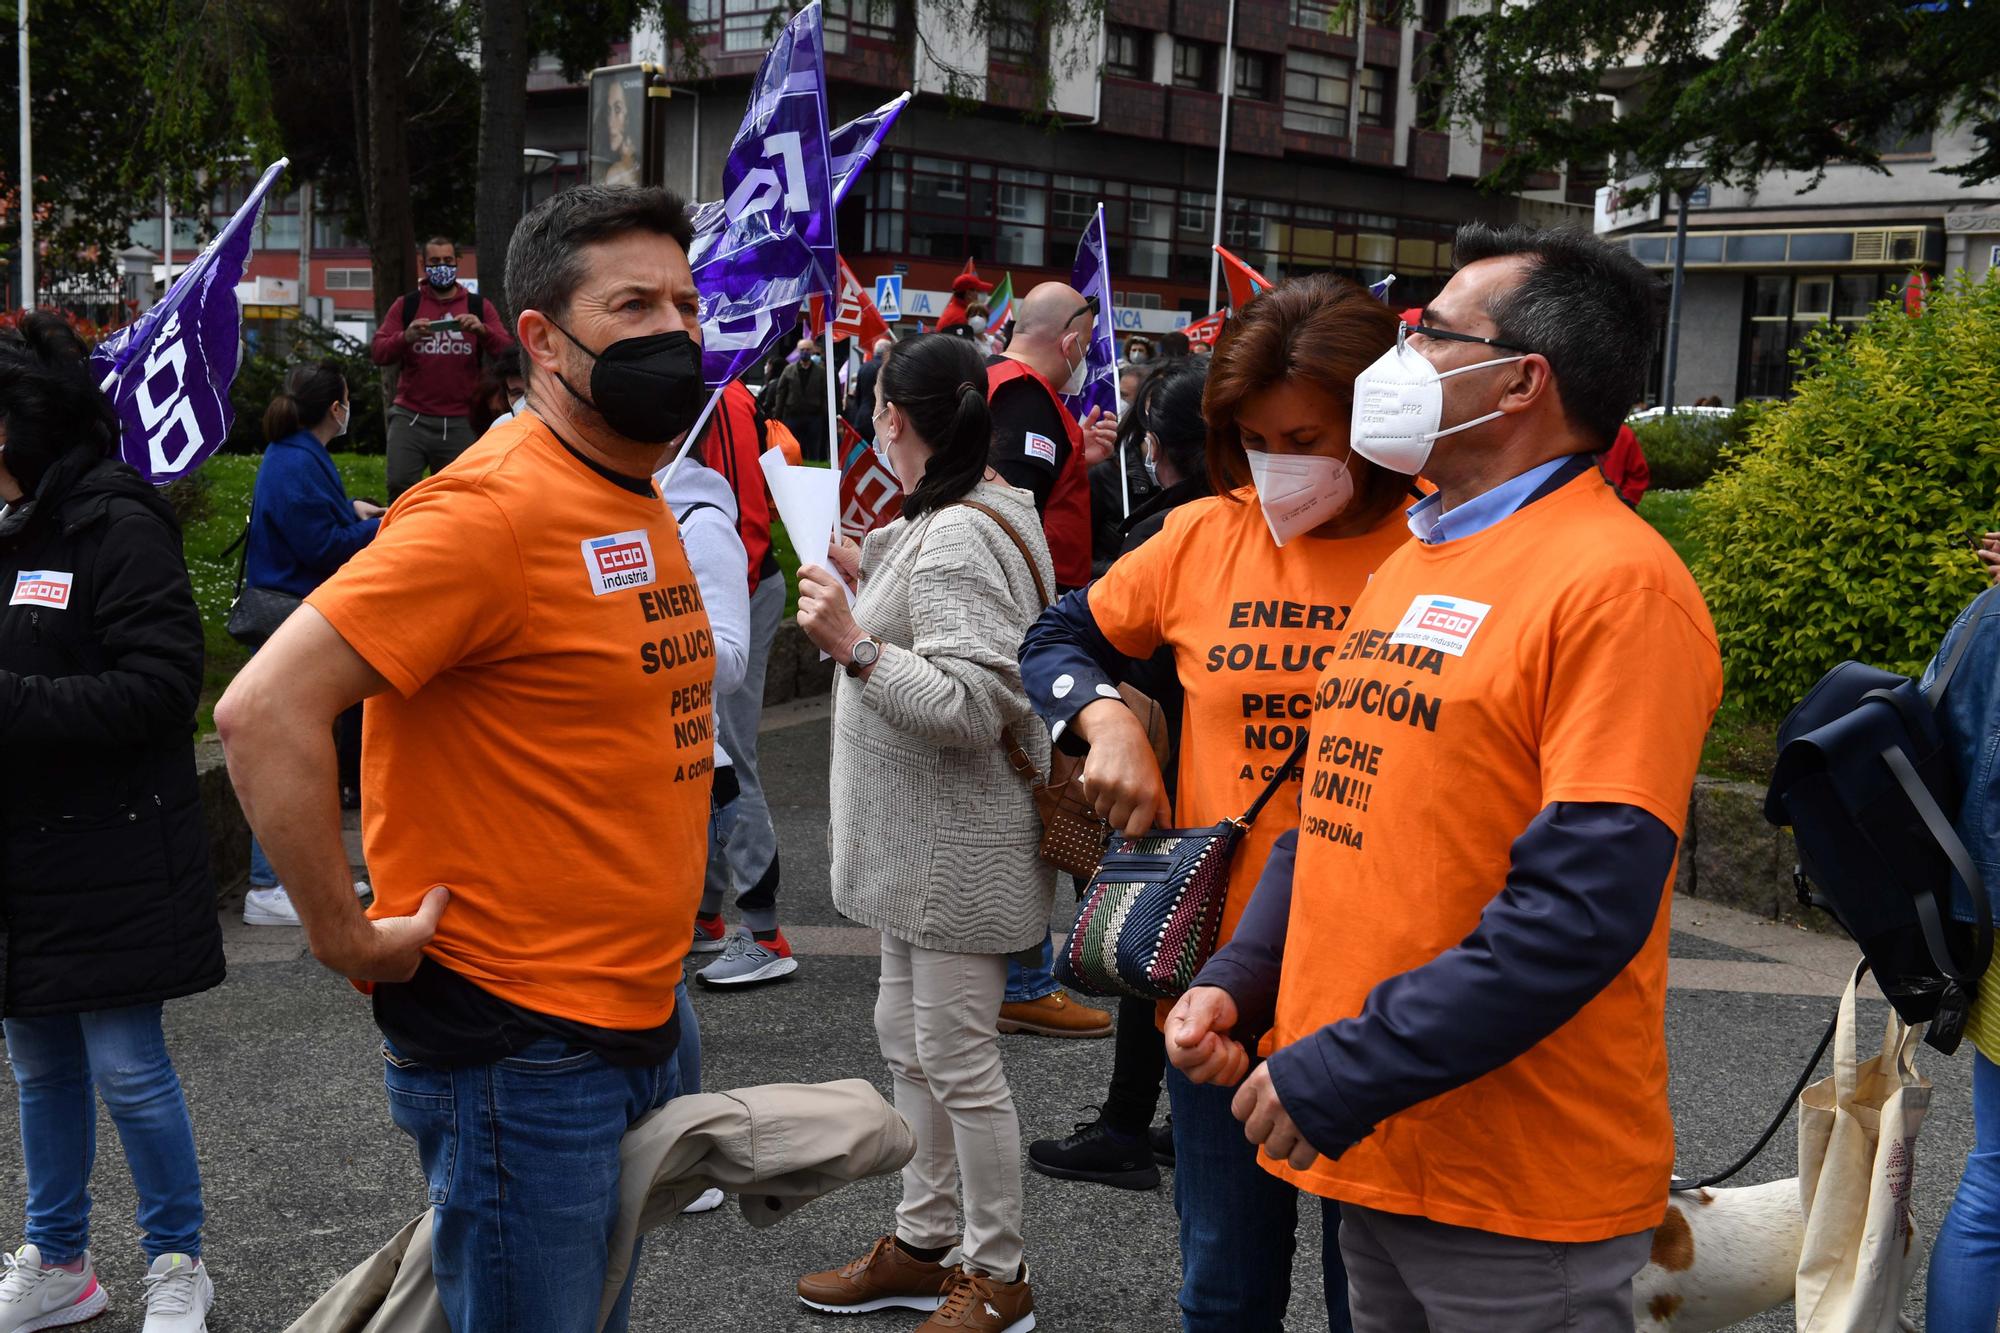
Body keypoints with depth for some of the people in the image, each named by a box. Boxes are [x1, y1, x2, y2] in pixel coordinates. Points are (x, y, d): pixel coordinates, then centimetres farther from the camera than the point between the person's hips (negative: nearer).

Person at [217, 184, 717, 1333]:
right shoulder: (495, 506, -20)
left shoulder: (643, 500, 10)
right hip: (522, 1052, -9)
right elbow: (266, 708, -26)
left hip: (635, 1018, 9)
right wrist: (346, 936, -20)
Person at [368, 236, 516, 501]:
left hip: (459, 423, 0)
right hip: (410, 417, 0)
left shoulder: (479, 306, 10)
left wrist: (483, 330, -19)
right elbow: (377, 353, 1)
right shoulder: (405, 306, 9)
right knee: (400, 486, -10)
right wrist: (405, 337, -19)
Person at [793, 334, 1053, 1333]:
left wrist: (853, 644, -29)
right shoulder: (969, 514, 11)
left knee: (957, 1061, 0)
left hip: (961, 846, -11)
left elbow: (969, 706, -28)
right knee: (907, 1039, 19)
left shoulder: (956, 541, -22)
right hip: (918, 840, 11)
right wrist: (868, 576, 23)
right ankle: (924, 1245, 33)